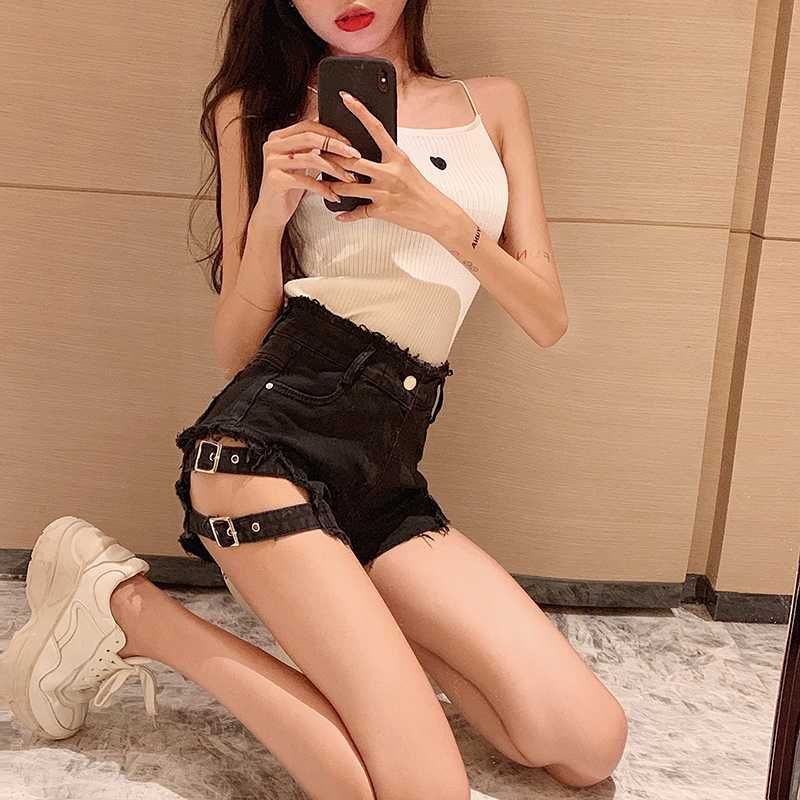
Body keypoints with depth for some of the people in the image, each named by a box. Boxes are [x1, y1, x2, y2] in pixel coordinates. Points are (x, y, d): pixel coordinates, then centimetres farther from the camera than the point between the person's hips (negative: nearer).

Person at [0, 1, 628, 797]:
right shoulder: (265, 109, 8)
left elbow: (548, 319, 7)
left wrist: (441, 216, -8)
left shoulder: (494, 103, 17)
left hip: (390, 473, 5)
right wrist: (270, 215, -11)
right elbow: (235, 349, 6)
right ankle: (128, 606, 1)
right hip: (276, 431, -4)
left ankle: (334, 611, 10)